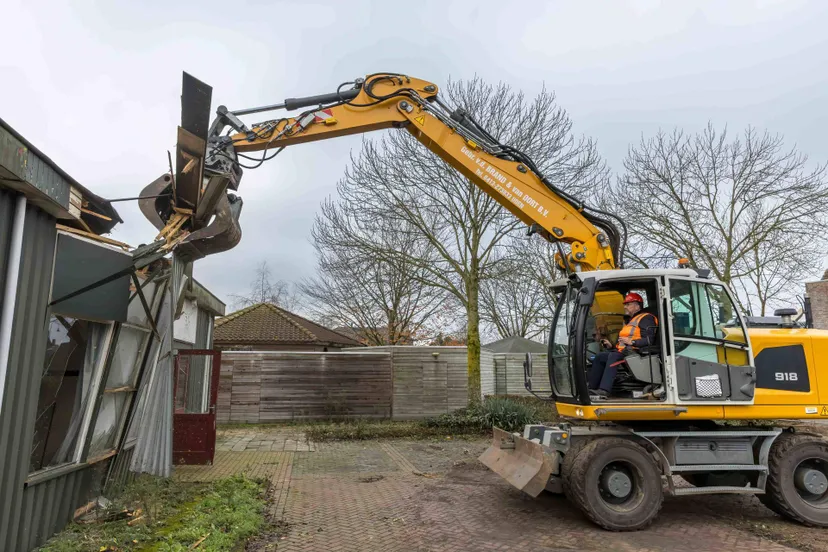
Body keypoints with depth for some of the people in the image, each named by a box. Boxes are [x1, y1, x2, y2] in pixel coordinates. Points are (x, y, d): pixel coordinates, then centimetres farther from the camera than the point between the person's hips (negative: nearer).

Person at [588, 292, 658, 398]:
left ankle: (604, 391, -45)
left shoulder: (645, 318, -1)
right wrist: (611, 346, 12)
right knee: (599, 357, -2)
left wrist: (632, 342, -23)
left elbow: (649, 340, -16)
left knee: (613, 356, -33)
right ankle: (592, 389, -11)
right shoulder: (631, 321, 30)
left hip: (635, 352, -10)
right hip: (624, 351, 10)